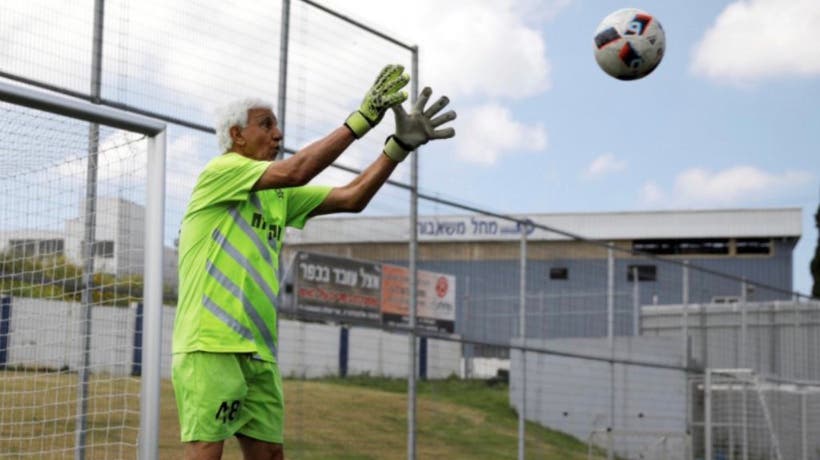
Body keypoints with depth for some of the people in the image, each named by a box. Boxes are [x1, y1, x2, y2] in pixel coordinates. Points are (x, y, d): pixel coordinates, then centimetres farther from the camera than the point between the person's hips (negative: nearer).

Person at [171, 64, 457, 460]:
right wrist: (363, 118, -17)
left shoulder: (280, 195, 18)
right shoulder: (220, 171, -5)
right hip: (210, 347, -8)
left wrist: (401, 143, -1)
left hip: (258, 353, 8)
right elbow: (295, 171, -18)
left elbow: (352, 197, 10)